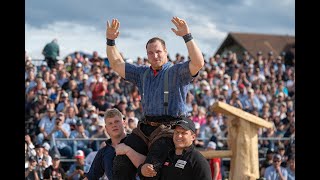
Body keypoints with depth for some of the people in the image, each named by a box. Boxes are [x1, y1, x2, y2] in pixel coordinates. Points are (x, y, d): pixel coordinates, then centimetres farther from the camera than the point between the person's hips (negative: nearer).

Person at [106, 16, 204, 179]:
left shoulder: (177, 71, 1)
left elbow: (198, 63, -18)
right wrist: (110, 40, 12)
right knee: (121, 163, -9)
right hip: (145, 128, 7)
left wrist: (187, 37, -26)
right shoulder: (142, 73, 21)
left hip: (168, 129, -6)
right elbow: (116, 64, 25)